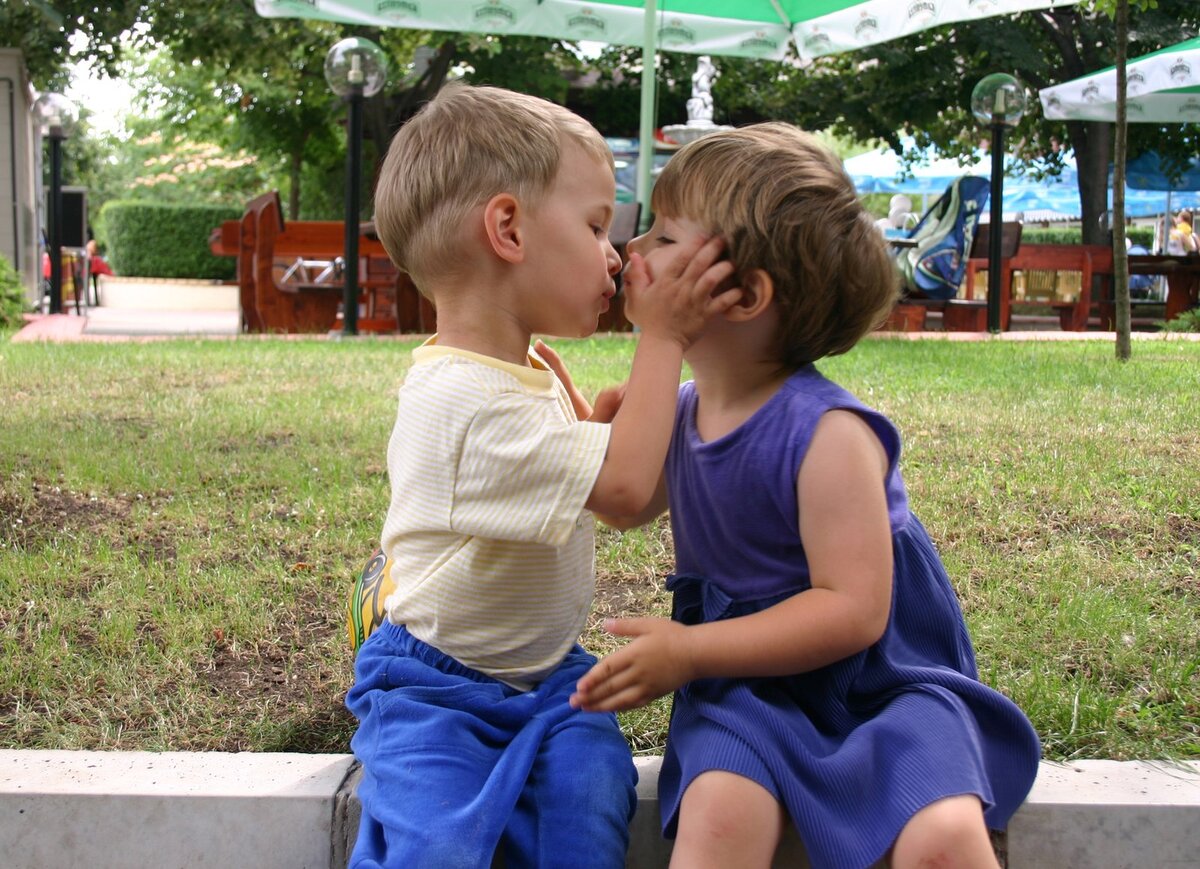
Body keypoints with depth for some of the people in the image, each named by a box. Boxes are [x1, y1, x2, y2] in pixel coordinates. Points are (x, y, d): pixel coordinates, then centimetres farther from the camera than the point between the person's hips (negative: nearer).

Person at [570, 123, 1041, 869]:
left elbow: (852, 610, -22)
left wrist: (689, 652, -23)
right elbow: (628, 506, 27)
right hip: (749, 684, 4)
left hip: (878, 683, -4)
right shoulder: (679, 415, 3)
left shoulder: (825, 435, -19)